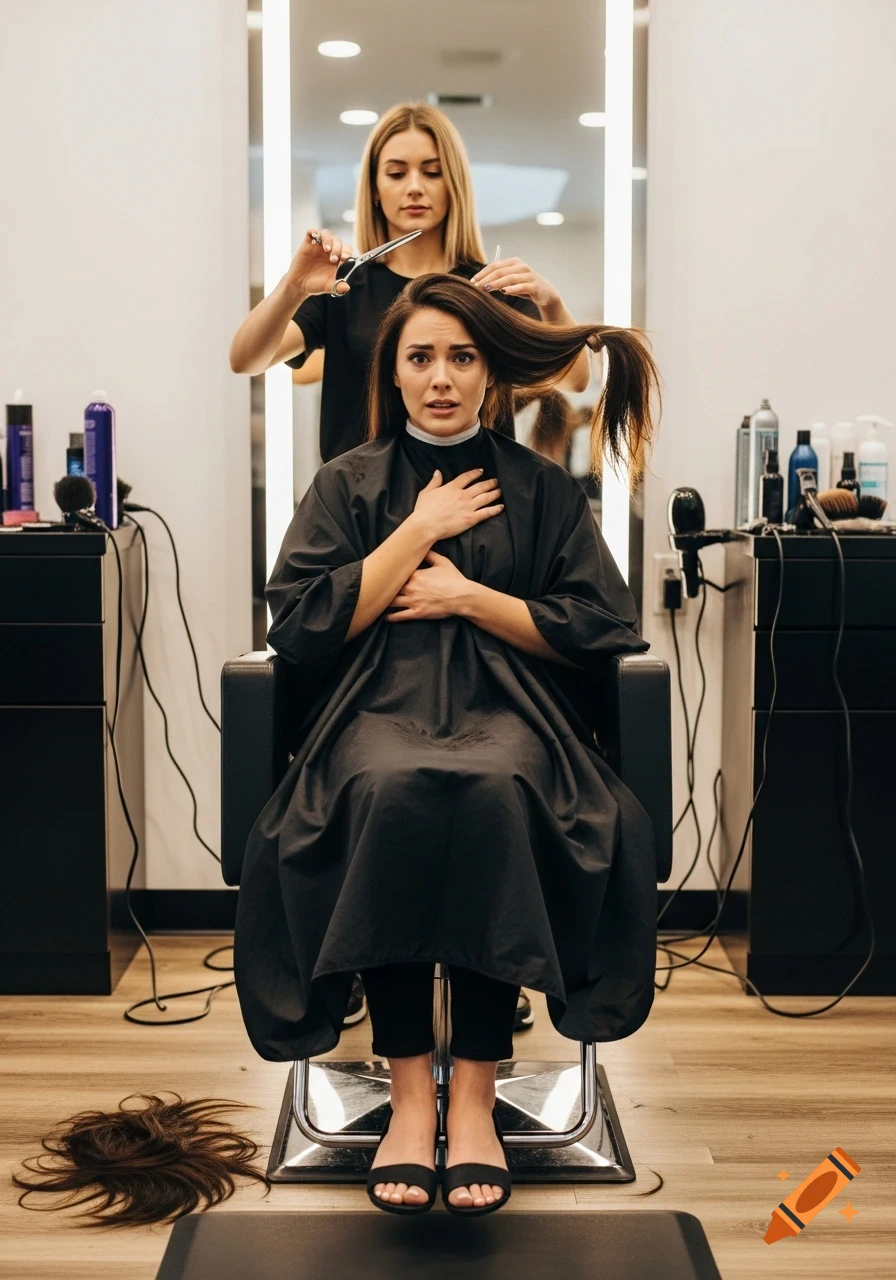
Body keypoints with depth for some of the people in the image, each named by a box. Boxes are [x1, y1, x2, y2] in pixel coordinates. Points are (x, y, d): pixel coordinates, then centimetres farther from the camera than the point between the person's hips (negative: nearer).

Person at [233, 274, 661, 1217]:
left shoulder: (542, 489, 15)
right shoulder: (348, 484, 15)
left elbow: (598, 629, 7)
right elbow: (299, 625, 2)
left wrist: (466, 595, -2)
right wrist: (421, 529, 1)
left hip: (507, 707, 0)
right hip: (379, 706, 0)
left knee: (495, 790, -37)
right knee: (391, 790, -36)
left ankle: (475, 1094, -29)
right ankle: (407, 1092, -28)